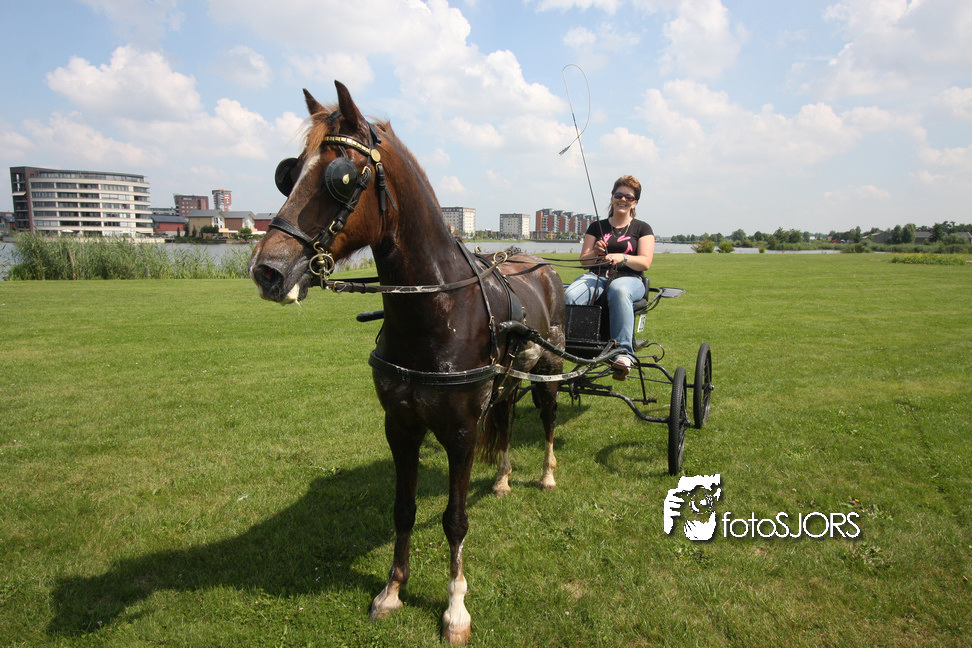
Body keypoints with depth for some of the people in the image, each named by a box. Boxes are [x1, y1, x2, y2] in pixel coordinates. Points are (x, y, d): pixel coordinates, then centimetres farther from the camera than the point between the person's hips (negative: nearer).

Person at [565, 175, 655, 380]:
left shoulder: (642, 228, 14)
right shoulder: (597, 227, 19)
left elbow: (645, 262, 1)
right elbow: (584, 260, 13)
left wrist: (623, 257, -17)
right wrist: (595, 253, -9)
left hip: (629, 278, -2)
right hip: (596, 276, 2)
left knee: (619, 291, -42)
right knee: (570, 295, -34)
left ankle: (624, 351, -47)